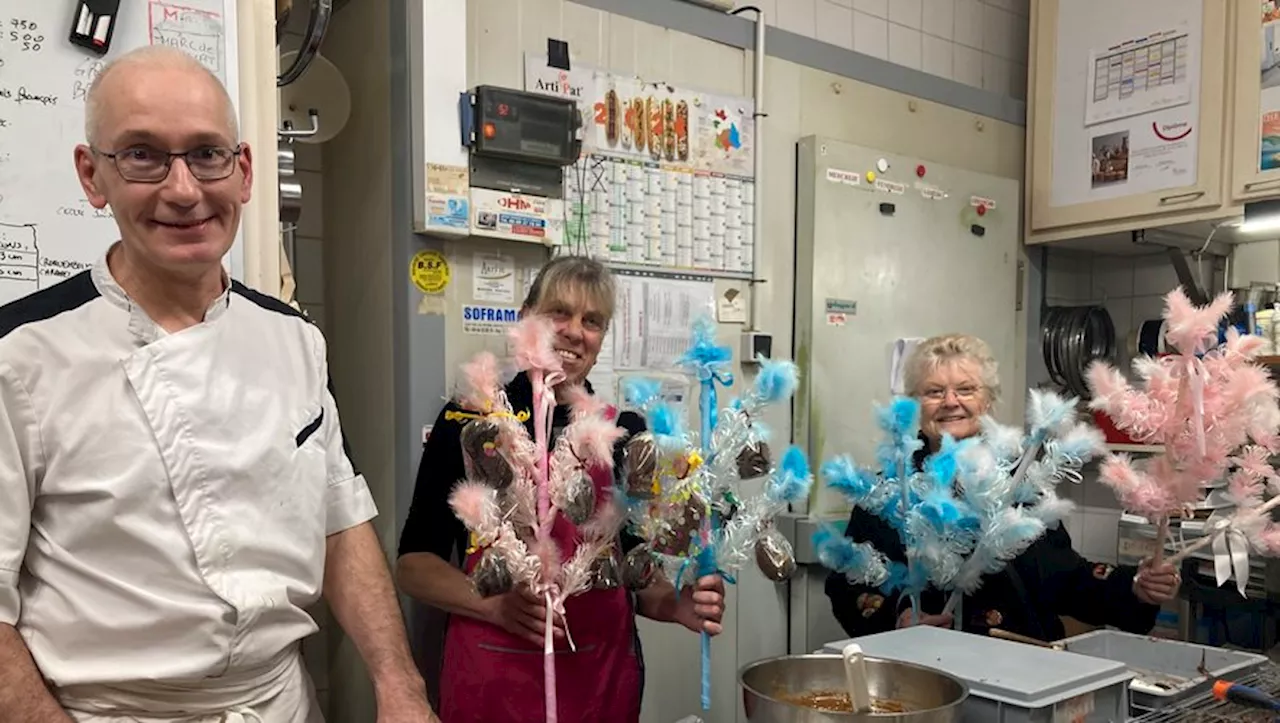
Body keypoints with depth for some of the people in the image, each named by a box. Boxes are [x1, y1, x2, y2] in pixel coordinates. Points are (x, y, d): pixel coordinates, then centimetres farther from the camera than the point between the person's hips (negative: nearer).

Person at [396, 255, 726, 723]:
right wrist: (497, 604, -18)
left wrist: (678, 605, -12)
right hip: (490, 682, -2)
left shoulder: (627, 433, 2)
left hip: (603, 680, 3)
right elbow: (414, 565, -2)